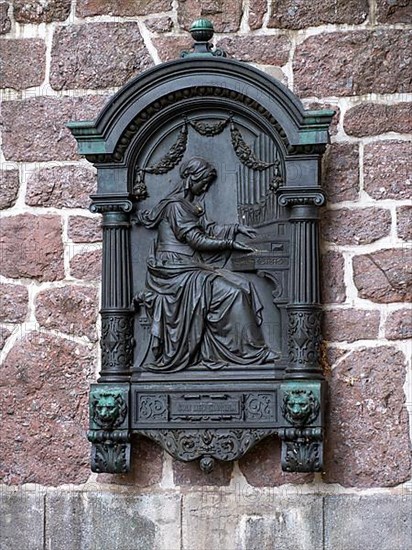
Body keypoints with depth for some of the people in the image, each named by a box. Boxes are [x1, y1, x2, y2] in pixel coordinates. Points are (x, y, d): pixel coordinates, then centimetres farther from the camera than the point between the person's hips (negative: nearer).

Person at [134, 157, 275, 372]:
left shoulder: (191, 205, 21)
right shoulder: (175, 205, -9)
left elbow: (210, 229, 16)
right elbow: (196, 239, -13)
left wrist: (236, 228, 4)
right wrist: (230, 244, -9)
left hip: (190, 268, 9)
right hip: (176, 270, -9)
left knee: (241, 287, -8)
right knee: (231, 291, -21)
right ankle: (249, 351, -16)